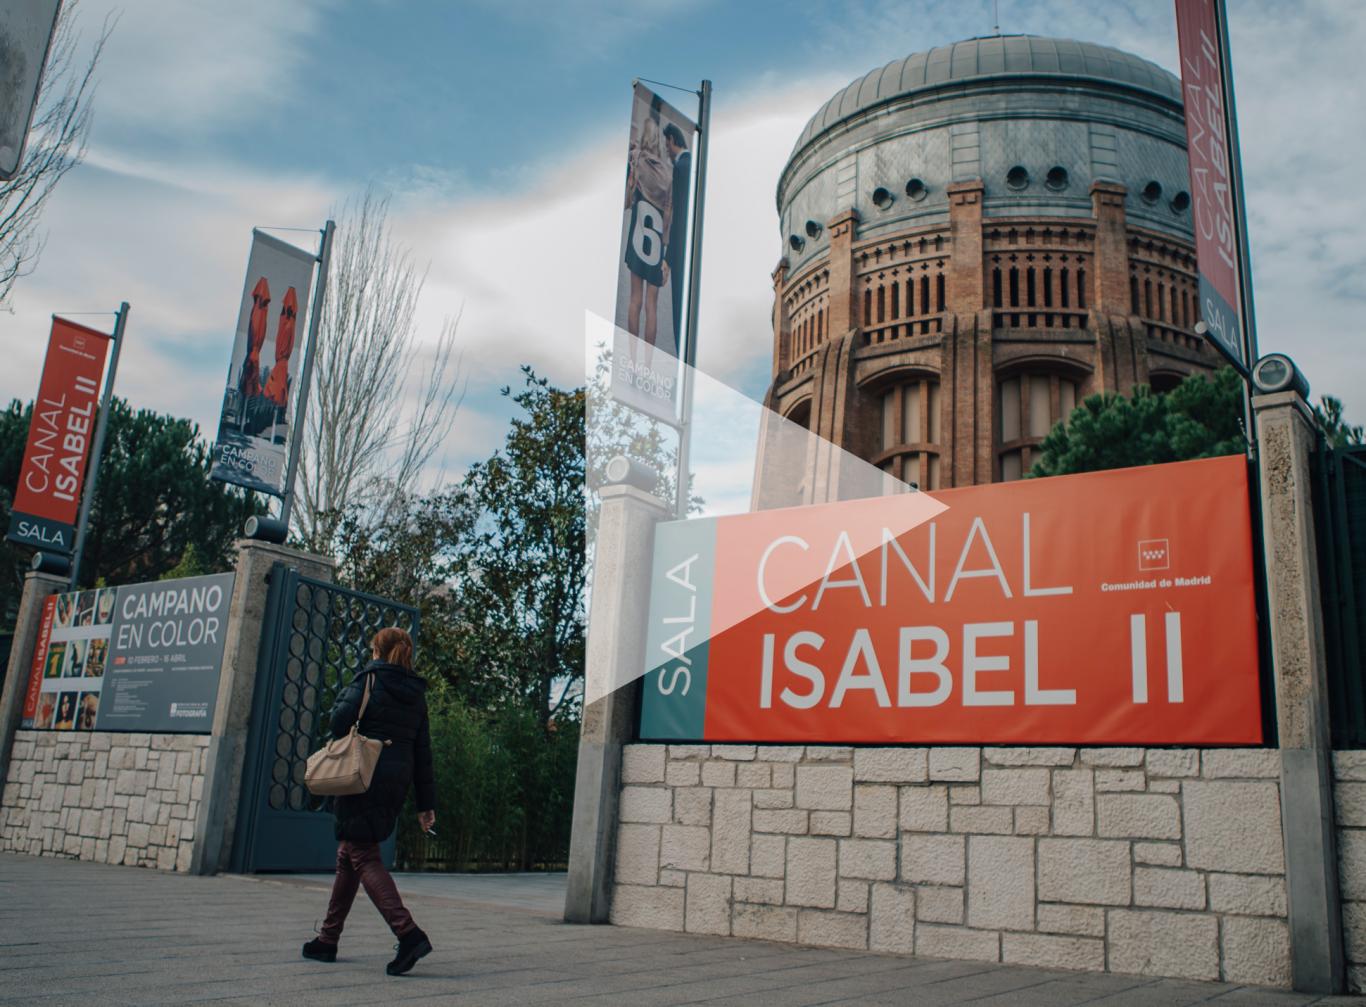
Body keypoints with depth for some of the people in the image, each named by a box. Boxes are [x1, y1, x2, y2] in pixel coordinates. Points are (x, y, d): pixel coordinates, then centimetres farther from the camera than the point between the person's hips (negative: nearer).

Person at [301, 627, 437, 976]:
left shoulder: (368, 678, -5)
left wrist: (344, 694, 7)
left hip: (364, 779, -7)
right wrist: (426, 804, 10)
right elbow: (423, 753, 10)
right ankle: (328, 940, 26)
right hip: (396, 783, 7)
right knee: (349, 855, 19)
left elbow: (340, 721, -15)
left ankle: (408, 933, -21)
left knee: (364, 858, -6)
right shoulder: (417, 694, 12)